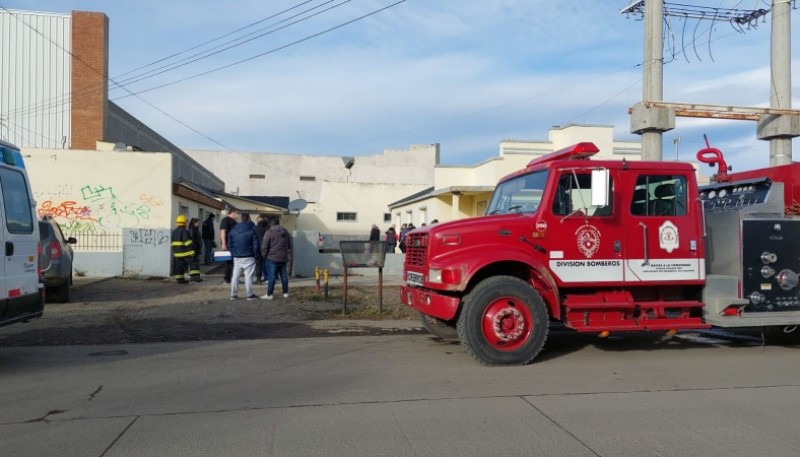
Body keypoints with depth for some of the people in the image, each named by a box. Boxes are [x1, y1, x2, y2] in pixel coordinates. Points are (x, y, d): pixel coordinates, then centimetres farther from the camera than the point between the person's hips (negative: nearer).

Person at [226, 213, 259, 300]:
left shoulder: (233, 230, 6)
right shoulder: (252, 229, -8)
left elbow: (229, 244, 7)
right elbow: (255, 244, -9)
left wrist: (233, 252, 14)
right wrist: (255, 253, 3)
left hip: (236, 257, 4)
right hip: (248, 257, -4)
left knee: (235, 276, 10)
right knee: (248, 276, 0)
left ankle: (233, 294, 12)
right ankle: (250, 294, 2)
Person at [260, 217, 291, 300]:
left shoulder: (269, 232, -10)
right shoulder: (285, 232, 9)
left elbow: (264, 246, -10)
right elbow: (289, 245, 17)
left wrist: (264, 255, 4)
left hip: (272, 258, -6)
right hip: (283, 258, 6)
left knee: (271, 276, -3)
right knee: (284, 275, 12)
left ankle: (269, 294, -2)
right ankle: (285, 293, 17)